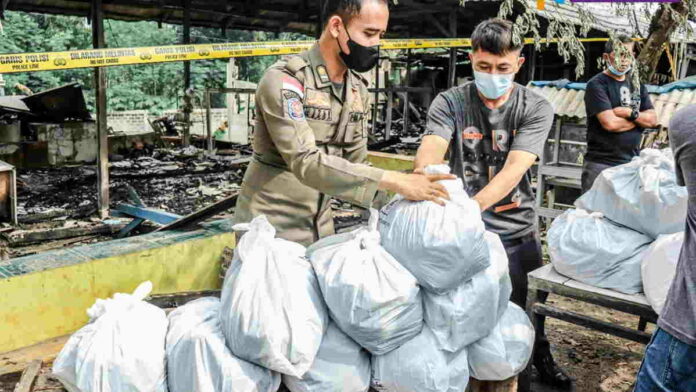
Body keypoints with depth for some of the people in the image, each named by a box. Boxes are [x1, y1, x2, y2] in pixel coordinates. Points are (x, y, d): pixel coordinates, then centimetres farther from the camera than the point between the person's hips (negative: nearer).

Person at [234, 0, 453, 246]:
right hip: (270, 227, -6)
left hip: (321, 225, 7)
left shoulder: (358, 89, 3)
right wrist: (393, 181, -33)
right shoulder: (285, 79, -20)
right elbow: (306, 163, -30)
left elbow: (356, 165, 5)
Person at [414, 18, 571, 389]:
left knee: (525, 303, 17)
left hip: (515, 228, 1)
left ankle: (540, 355, 47)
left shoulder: (536, 108, -6)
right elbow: (429, 153, -24)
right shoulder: (449, 102, -6)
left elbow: (514, 169, -21)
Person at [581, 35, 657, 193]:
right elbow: (610, 123, -17)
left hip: (632, 162, 6)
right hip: (601, 164, -6)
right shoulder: (597, 85, -6)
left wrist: (631, 113, -10)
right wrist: (640, 119, 0)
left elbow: (653, 120, 10)